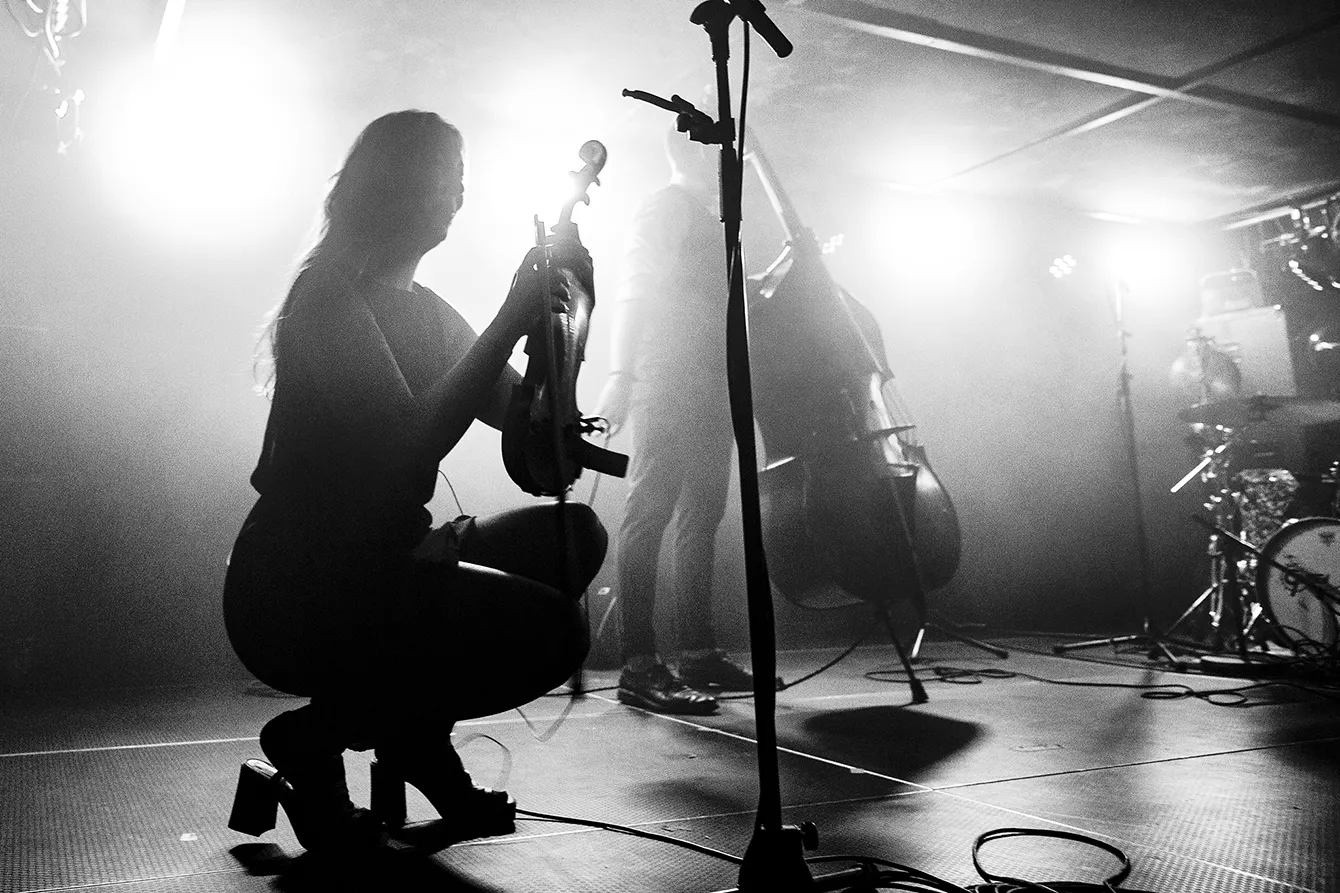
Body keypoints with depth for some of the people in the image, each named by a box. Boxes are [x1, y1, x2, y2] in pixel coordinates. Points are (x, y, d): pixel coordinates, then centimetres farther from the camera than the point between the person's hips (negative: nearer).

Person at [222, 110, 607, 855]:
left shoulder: (421, 309, 14)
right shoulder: (329, 295, -12)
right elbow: (409, 448, -26)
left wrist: (553, 309, -8)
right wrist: (510, 321, -24)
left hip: (379, 564, 9)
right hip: (294, 591, -9)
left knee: (573, 534, 3)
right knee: (552, 628, -20)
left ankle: (417, 735, 9)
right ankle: (316, 738, -3)